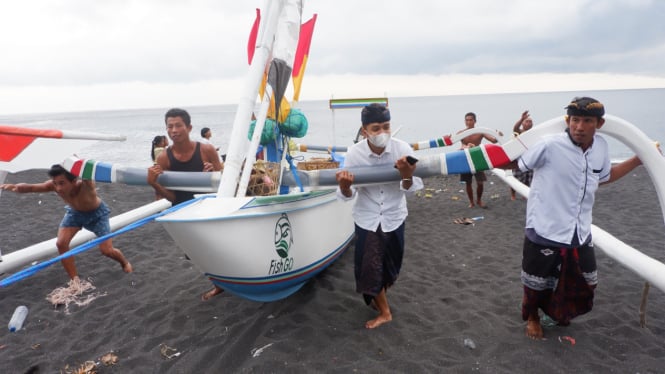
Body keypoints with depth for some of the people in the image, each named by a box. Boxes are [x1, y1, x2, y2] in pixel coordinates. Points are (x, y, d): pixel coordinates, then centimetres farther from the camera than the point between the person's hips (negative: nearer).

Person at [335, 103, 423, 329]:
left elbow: (411, 189, -19)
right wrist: (344, 186, -38)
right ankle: (384, 311, 33)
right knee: (369, 268, 8)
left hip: (394, 217, 0)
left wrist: (406, 175, -41)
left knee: (391, 267, 14)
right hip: (366, 219, 0)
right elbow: (347, 196, -15)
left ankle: (377, 297, 42)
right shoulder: (354, 153, -18)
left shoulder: (402, 149, -19)